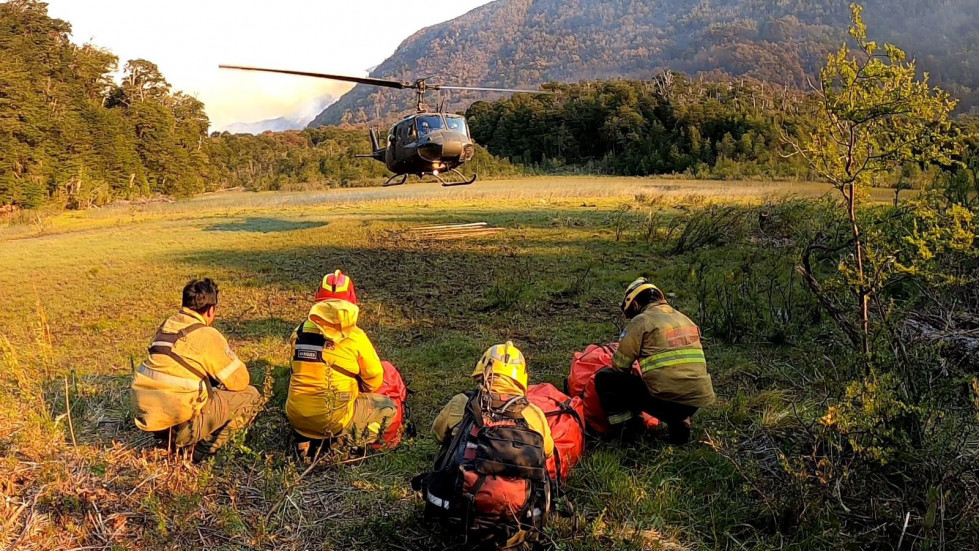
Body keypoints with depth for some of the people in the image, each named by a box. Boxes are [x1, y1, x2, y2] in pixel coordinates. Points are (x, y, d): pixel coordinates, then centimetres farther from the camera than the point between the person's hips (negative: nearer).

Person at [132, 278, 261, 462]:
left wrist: (215, 377, 27)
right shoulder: (207, 335, -10)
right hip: (179, 423, -8)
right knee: (251, 396, 5)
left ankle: (168, 438, 19)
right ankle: (205, 445, -1)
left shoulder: (166, 327, 10)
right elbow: (240, 381, -2)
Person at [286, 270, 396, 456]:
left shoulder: (300, 331, 1)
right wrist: (357, 391, 24)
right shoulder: (355, 337, -10)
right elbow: (375, 380, 1)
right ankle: (345, 439, 1)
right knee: (388, 406, 18)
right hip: (333, 420, -4)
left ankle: (307, 439, 12)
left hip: (296, 417, 4)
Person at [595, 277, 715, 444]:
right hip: (697, 400, 7)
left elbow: (619, 365, -1)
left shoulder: (641, 321, -2)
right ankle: (681, 422, 16)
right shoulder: (686, 320, 20)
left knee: (604, 378, 7)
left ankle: (628, 429, 6)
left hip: (665, 398, -7)